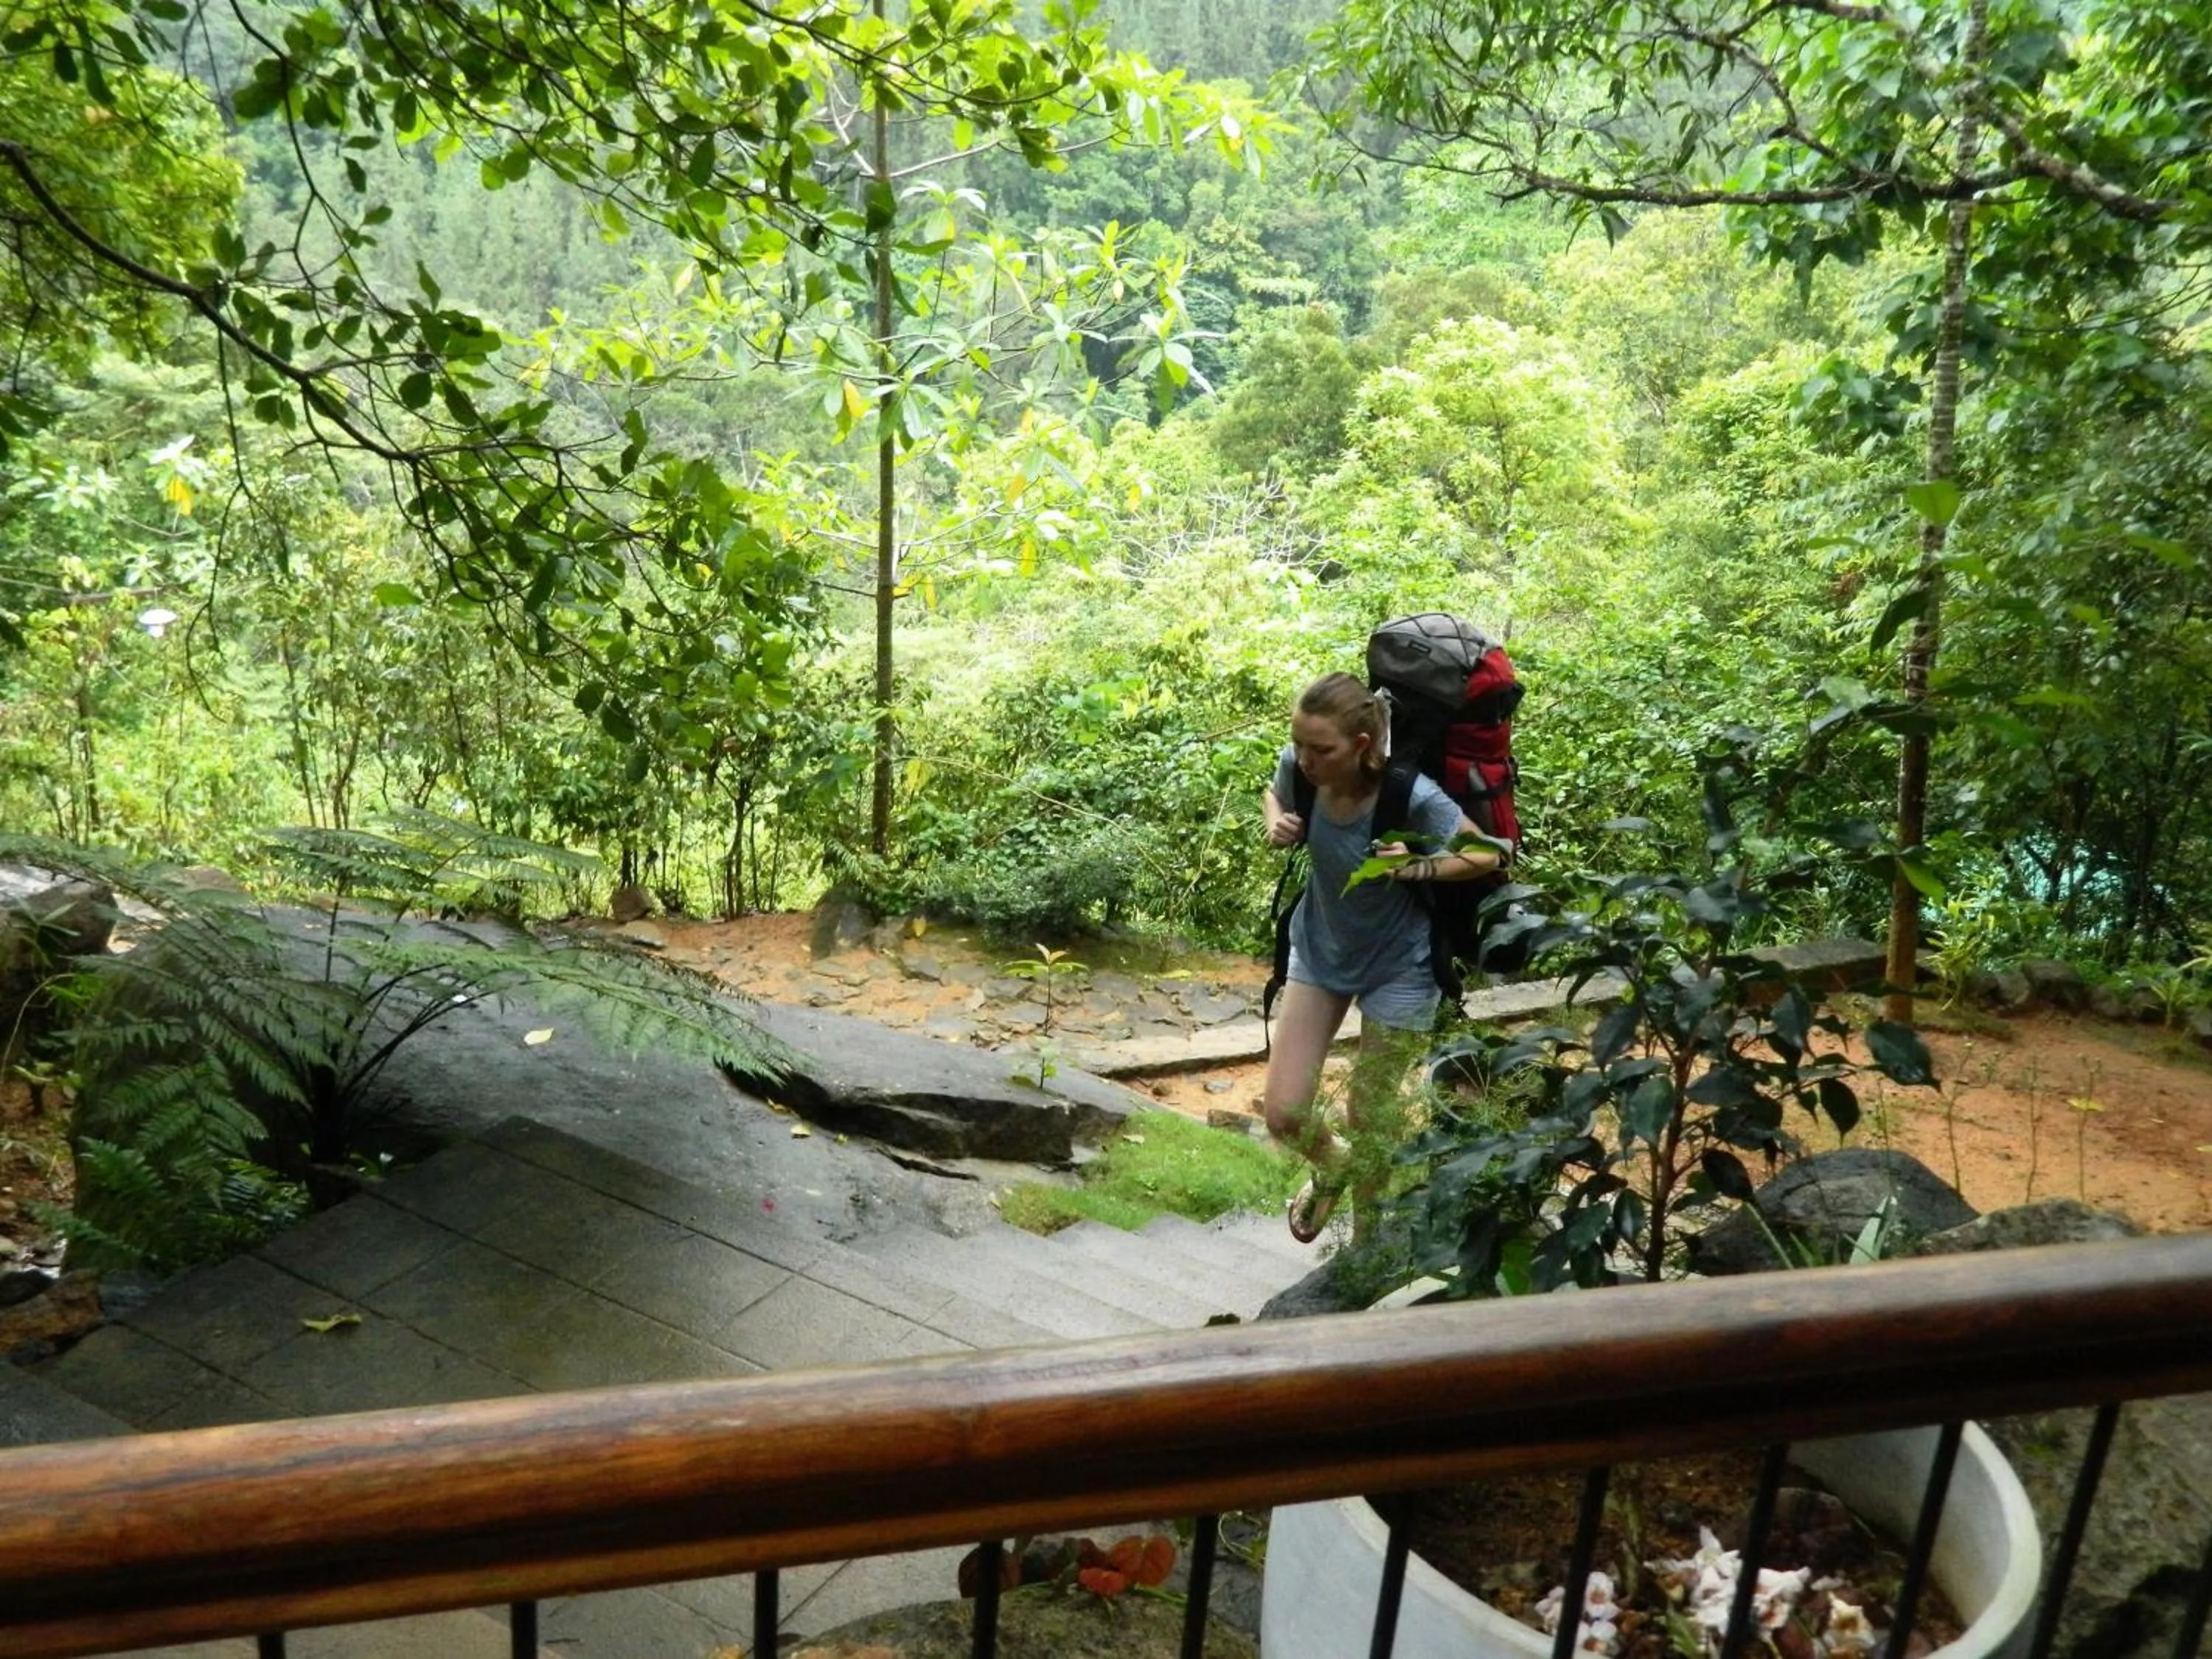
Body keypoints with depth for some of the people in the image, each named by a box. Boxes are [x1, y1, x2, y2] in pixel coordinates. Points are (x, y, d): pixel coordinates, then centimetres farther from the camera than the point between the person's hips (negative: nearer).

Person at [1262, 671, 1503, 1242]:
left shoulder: (1413, 797, -32)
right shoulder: (1297, 768, -21)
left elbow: (1486, 856, -15)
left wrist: (1418, 867, -33)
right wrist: (1278, 825, -17)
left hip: (1398, 966, -4)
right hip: (1320, 951, 4)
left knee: (1368, 1115, 11)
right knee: (1284, 1113, 2)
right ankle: (1333, 1168, 40)